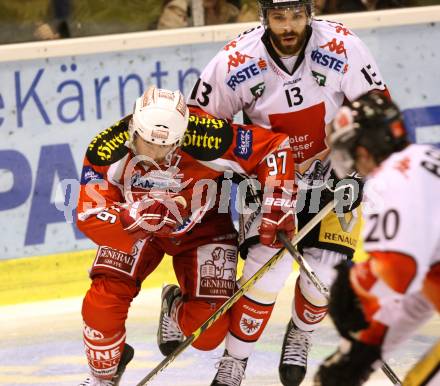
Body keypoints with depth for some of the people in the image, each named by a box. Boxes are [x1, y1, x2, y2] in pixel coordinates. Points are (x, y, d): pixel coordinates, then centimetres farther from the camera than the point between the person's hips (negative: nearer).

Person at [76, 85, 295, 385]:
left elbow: (275, 147, -23)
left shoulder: (208, 138, -35)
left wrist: (277, 206, -29)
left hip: (203, 227, -1)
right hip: (134, 226, 1)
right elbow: (90, 217, -31)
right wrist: (141, 215, -49)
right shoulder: (107, 149, -31)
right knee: (105, 296, -22)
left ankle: (175, 310, 30)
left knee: (209, 332, -9)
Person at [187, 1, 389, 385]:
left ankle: (300, 335, 28)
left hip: (331, 175, 1)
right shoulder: (236, 62, -22)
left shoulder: (342, 47, -22)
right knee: (267, 268, -18)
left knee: (324, 274, -7)